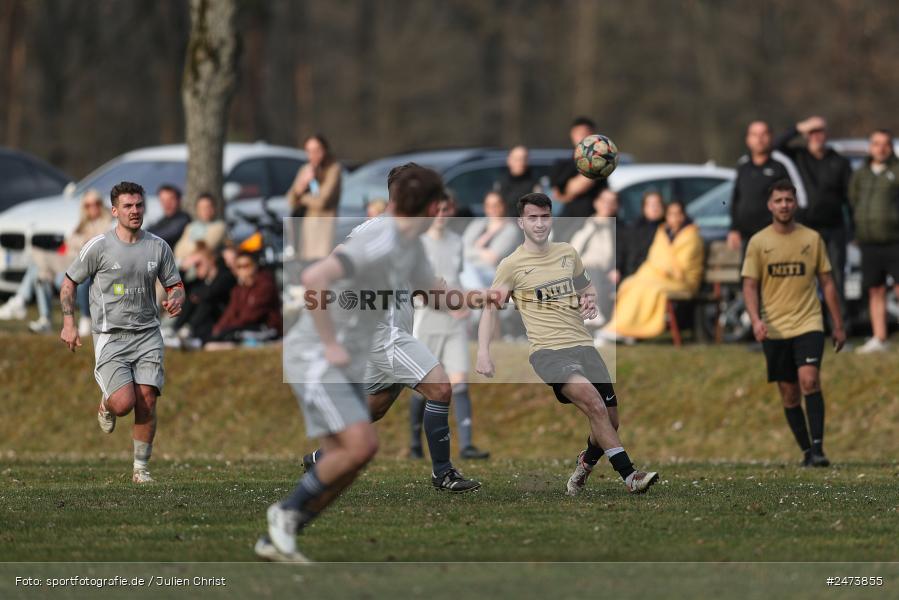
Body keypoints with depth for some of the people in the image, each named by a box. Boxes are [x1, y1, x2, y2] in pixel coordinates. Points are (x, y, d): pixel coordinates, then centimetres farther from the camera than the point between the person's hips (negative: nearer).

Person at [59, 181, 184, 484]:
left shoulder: (158, 247, 6)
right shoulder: (98, 246, -4)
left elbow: (175, 285, 16)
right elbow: (69, 283, 5)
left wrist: (176, 298, -8)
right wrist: (69, 323, -4)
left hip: (147, 335, 3)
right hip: (111, 337, -3)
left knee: (147, 401, -8)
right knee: (124, 403, -18)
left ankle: (141, 468, 7)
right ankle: (106, 404, 21)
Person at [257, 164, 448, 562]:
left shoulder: (410, 245, 10)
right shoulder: (379, 241, -22)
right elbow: (313, 278, -34)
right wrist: (330, 344, -26)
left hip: (346, 365, 9)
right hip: (313, 359, -9)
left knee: (344, 463, 2)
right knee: (362, 444, -21)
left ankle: (276, 539, 11)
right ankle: (289, 510, -3)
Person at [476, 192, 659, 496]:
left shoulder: (568, 253, 14)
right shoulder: (512, 265, 0)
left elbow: (587, 288, 31)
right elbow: (490, 308, 1)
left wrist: (590, 301, 8)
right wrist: (483, 352, -12)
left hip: (582, 344, 5)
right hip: (547, 349, -5)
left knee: (609, 422, 2)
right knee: (593, 401, -28)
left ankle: (585, 464, 34)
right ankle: (629, 476, -27)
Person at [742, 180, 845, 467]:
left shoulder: (812, 238, 5)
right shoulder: (758, 242, 4)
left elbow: (826, 283, 10)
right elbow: (750, 285, 3)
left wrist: (838, 326, 10)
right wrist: (756, 320, -14)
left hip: (808, 324, -1)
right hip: (775, 330, 1)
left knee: (809, 380, -21)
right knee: (790, 395, 5)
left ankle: (818, 448, -20)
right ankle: (807, 451, 16)